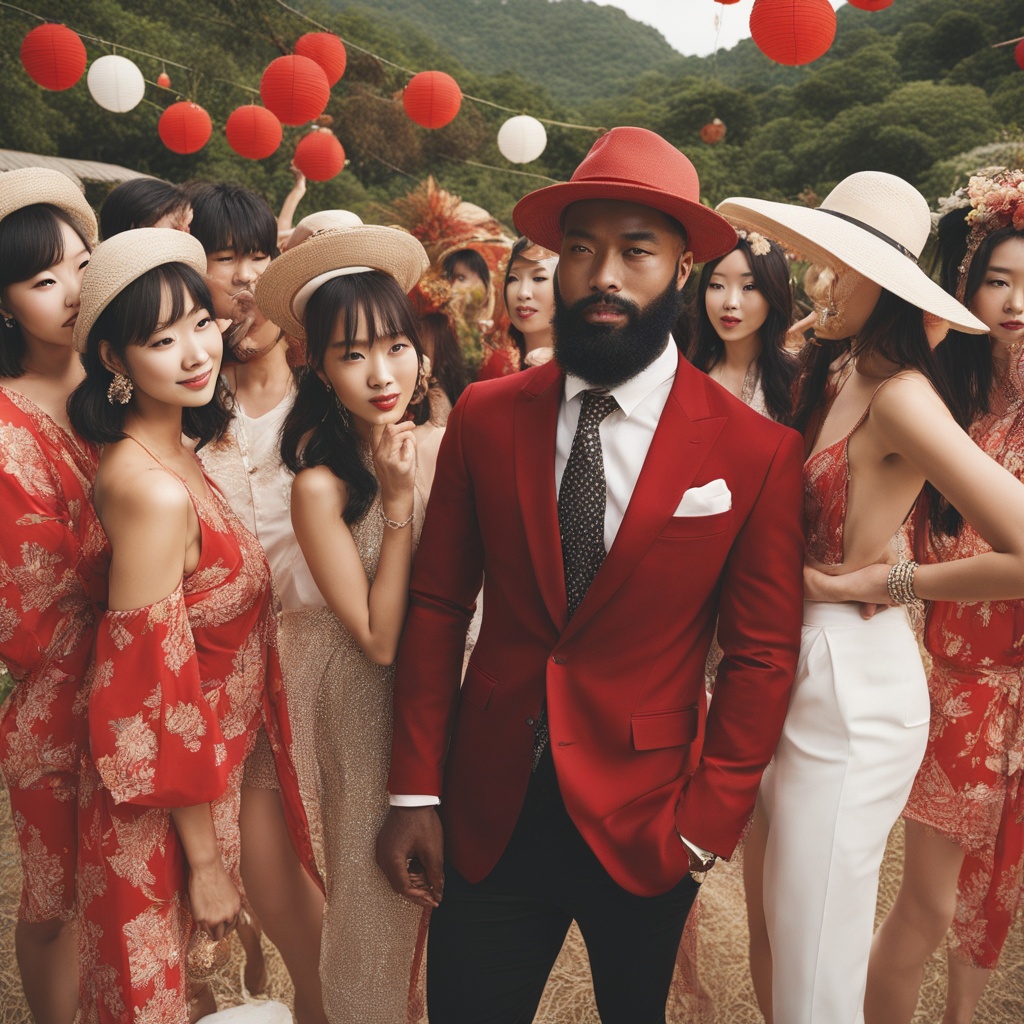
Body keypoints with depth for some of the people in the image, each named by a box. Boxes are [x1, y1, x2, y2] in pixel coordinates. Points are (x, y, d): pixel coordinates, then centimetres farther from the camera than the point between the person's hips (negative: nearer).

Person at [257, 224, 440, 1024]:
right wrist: (397, 503, -24)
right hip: (370, 699, -4)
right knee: (382, 879, 15)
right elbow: (379, 638, -19)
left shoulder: (445, 447, -9)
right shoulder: (321, 485, -20)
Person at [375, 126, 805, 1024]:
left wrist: (704, 828, -6)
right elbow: (438, 605, -1)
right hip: (487, 813, 1)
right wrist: (416, 791, -2)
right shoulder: (486, 416, -5)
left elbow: (762, 658, -5)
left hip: (646, 825, -1)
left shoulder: (758, 453, -10)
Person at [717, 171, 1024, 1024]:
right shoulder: (832, 376, 9)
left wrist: (886, 581, -14)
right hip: (795, 667, 8)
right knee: (771, 944, 22)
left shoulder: (898, 394, -17)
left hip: (850, 682, -8)